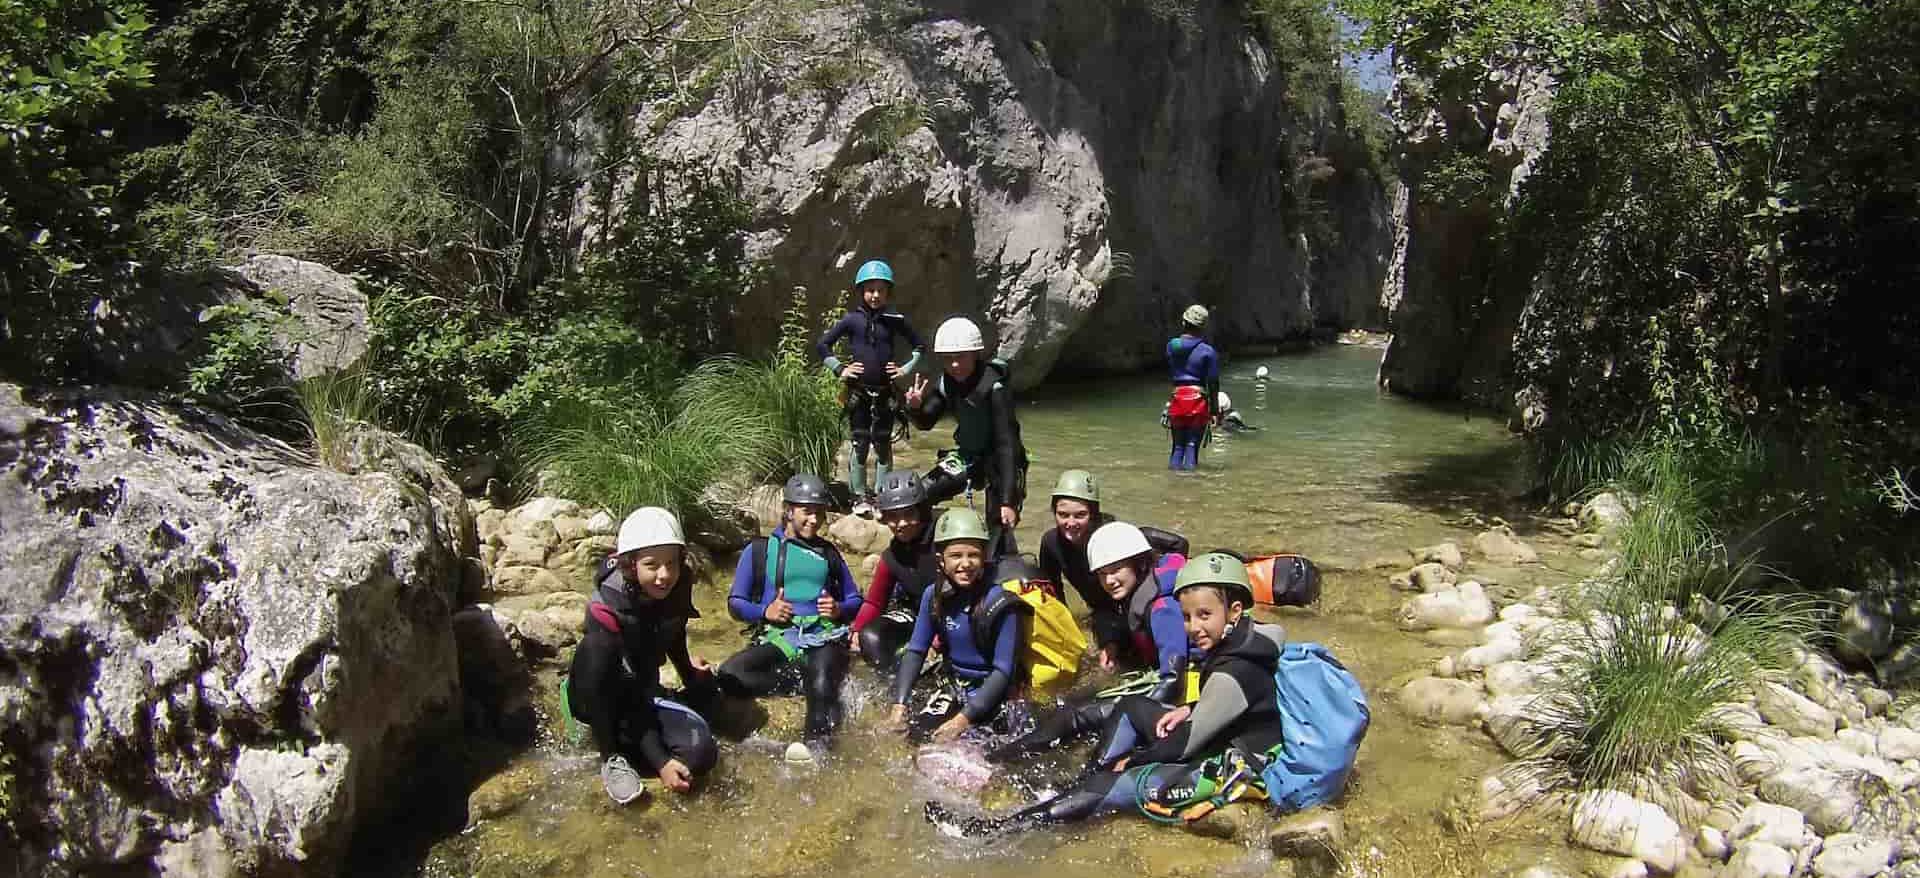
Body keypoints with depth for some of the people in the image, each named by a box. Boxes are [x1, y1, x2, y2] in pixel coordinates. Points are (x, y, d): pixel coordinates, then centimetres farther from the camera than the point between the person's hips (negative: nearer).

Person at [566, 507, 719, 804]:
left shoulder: (675, 592, -13)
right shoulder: (608, 608, -30)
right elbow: (629, 698, -31)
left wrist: (690, 675, 29)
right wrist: (660, 762, -33)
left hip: (645, 690, 5)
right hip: (599, 699, -5)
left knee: (700, 752, -19)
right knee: (596, 646, -38)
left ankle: (621, 738, 4)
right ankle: (611, 756, -21)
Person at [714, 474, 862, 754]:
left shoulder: (829, 553, 23)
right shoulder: (759, 550, 15)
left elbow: (855, 600, 24)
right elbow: (735, 603, 12)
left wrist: (840, 610, 0)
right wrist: (765, 612, -8)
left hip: (824, 637, 0)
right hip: (777, 638, 0)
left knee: (822, 688, -35)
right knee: (728, 675, -30)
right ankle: (805, 681, -19)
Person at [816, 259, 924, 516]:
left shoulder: (895, 320, 1)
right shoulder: (852, 319, -2)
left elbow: (918, 346, 14)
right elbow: (821, 345, 6)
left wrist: (906, 369, 3)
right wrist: (839, 369, -1)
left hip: (885, 391, 1)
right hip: (858, 391, -1)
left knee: (883, 445, 6)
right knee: (860, 444, 3)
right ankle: (860, 497, 10)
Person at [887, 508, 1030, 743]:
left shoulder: (1000, 603, -21)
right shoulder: (933, 596, -6)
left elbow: (1003, 670, -20)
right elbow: (915, 652, -2)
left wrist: (964, 718, -25)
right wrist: (899, 704, -15)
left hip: (992, 696, -5)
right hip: (955, 689, 5)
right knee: (913, 735, -13)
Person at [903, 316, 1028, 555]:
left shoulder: (994, 387, -27)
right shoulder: (946, 382, -7)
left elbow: (1006, 442, -31)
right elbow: (926, 423, 1)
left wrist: (1008, 500, -36)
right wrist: (915, 407, -25)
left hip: (998, 461, -6)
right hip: (967, 456, 6)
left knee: (999, 528, -15)